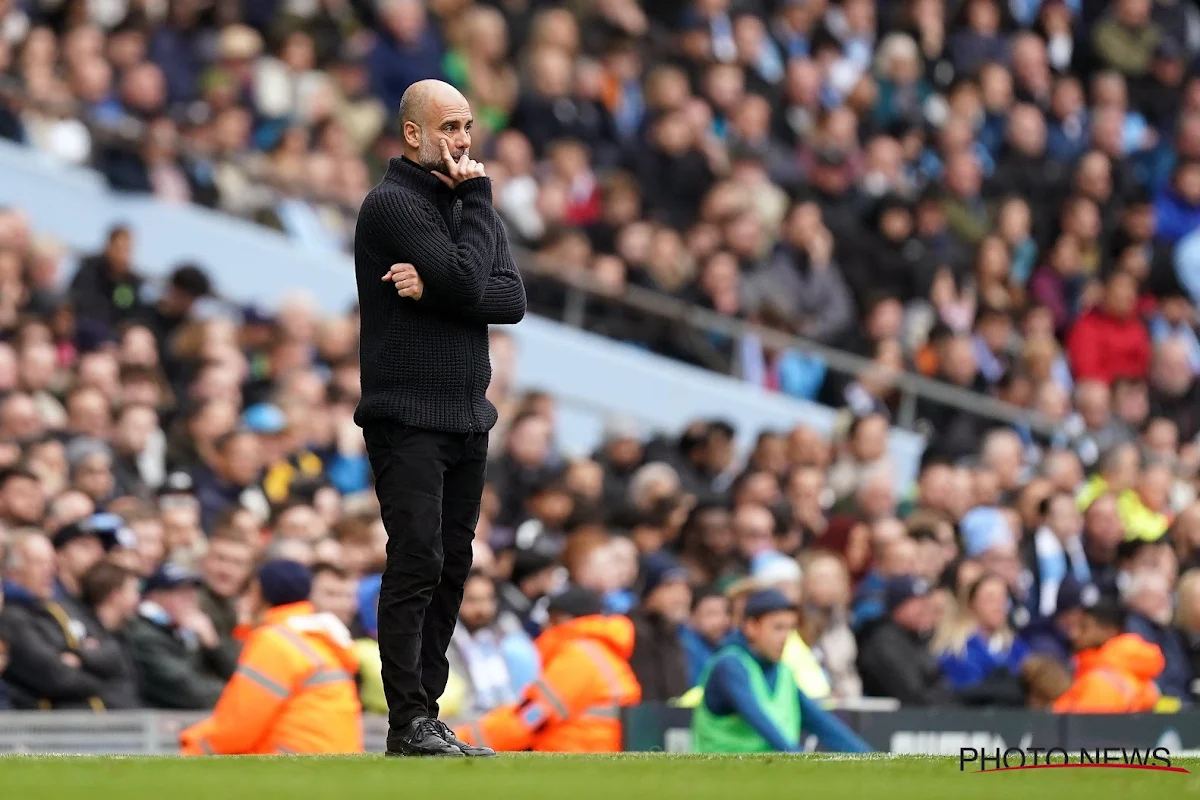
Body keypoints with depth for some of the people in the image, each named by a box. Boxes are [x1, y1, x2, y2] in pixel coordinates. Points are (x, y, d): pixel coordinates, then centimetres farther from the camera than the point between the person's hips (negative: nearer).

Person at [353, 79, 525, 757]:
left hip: (467, 418, 8)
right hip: (409, 416, -8)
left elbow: (512, 300, 2)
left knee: (452, 569, 7)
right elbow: (468, 280, -19)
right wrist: (478, 197, -8)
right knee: (416, 566, -11)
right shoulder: (393, 204, -8)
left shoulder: (468, 204, 16)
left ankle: (424, 711, 11)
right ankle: (410, 723, -12)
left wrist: (436, 288, -14)